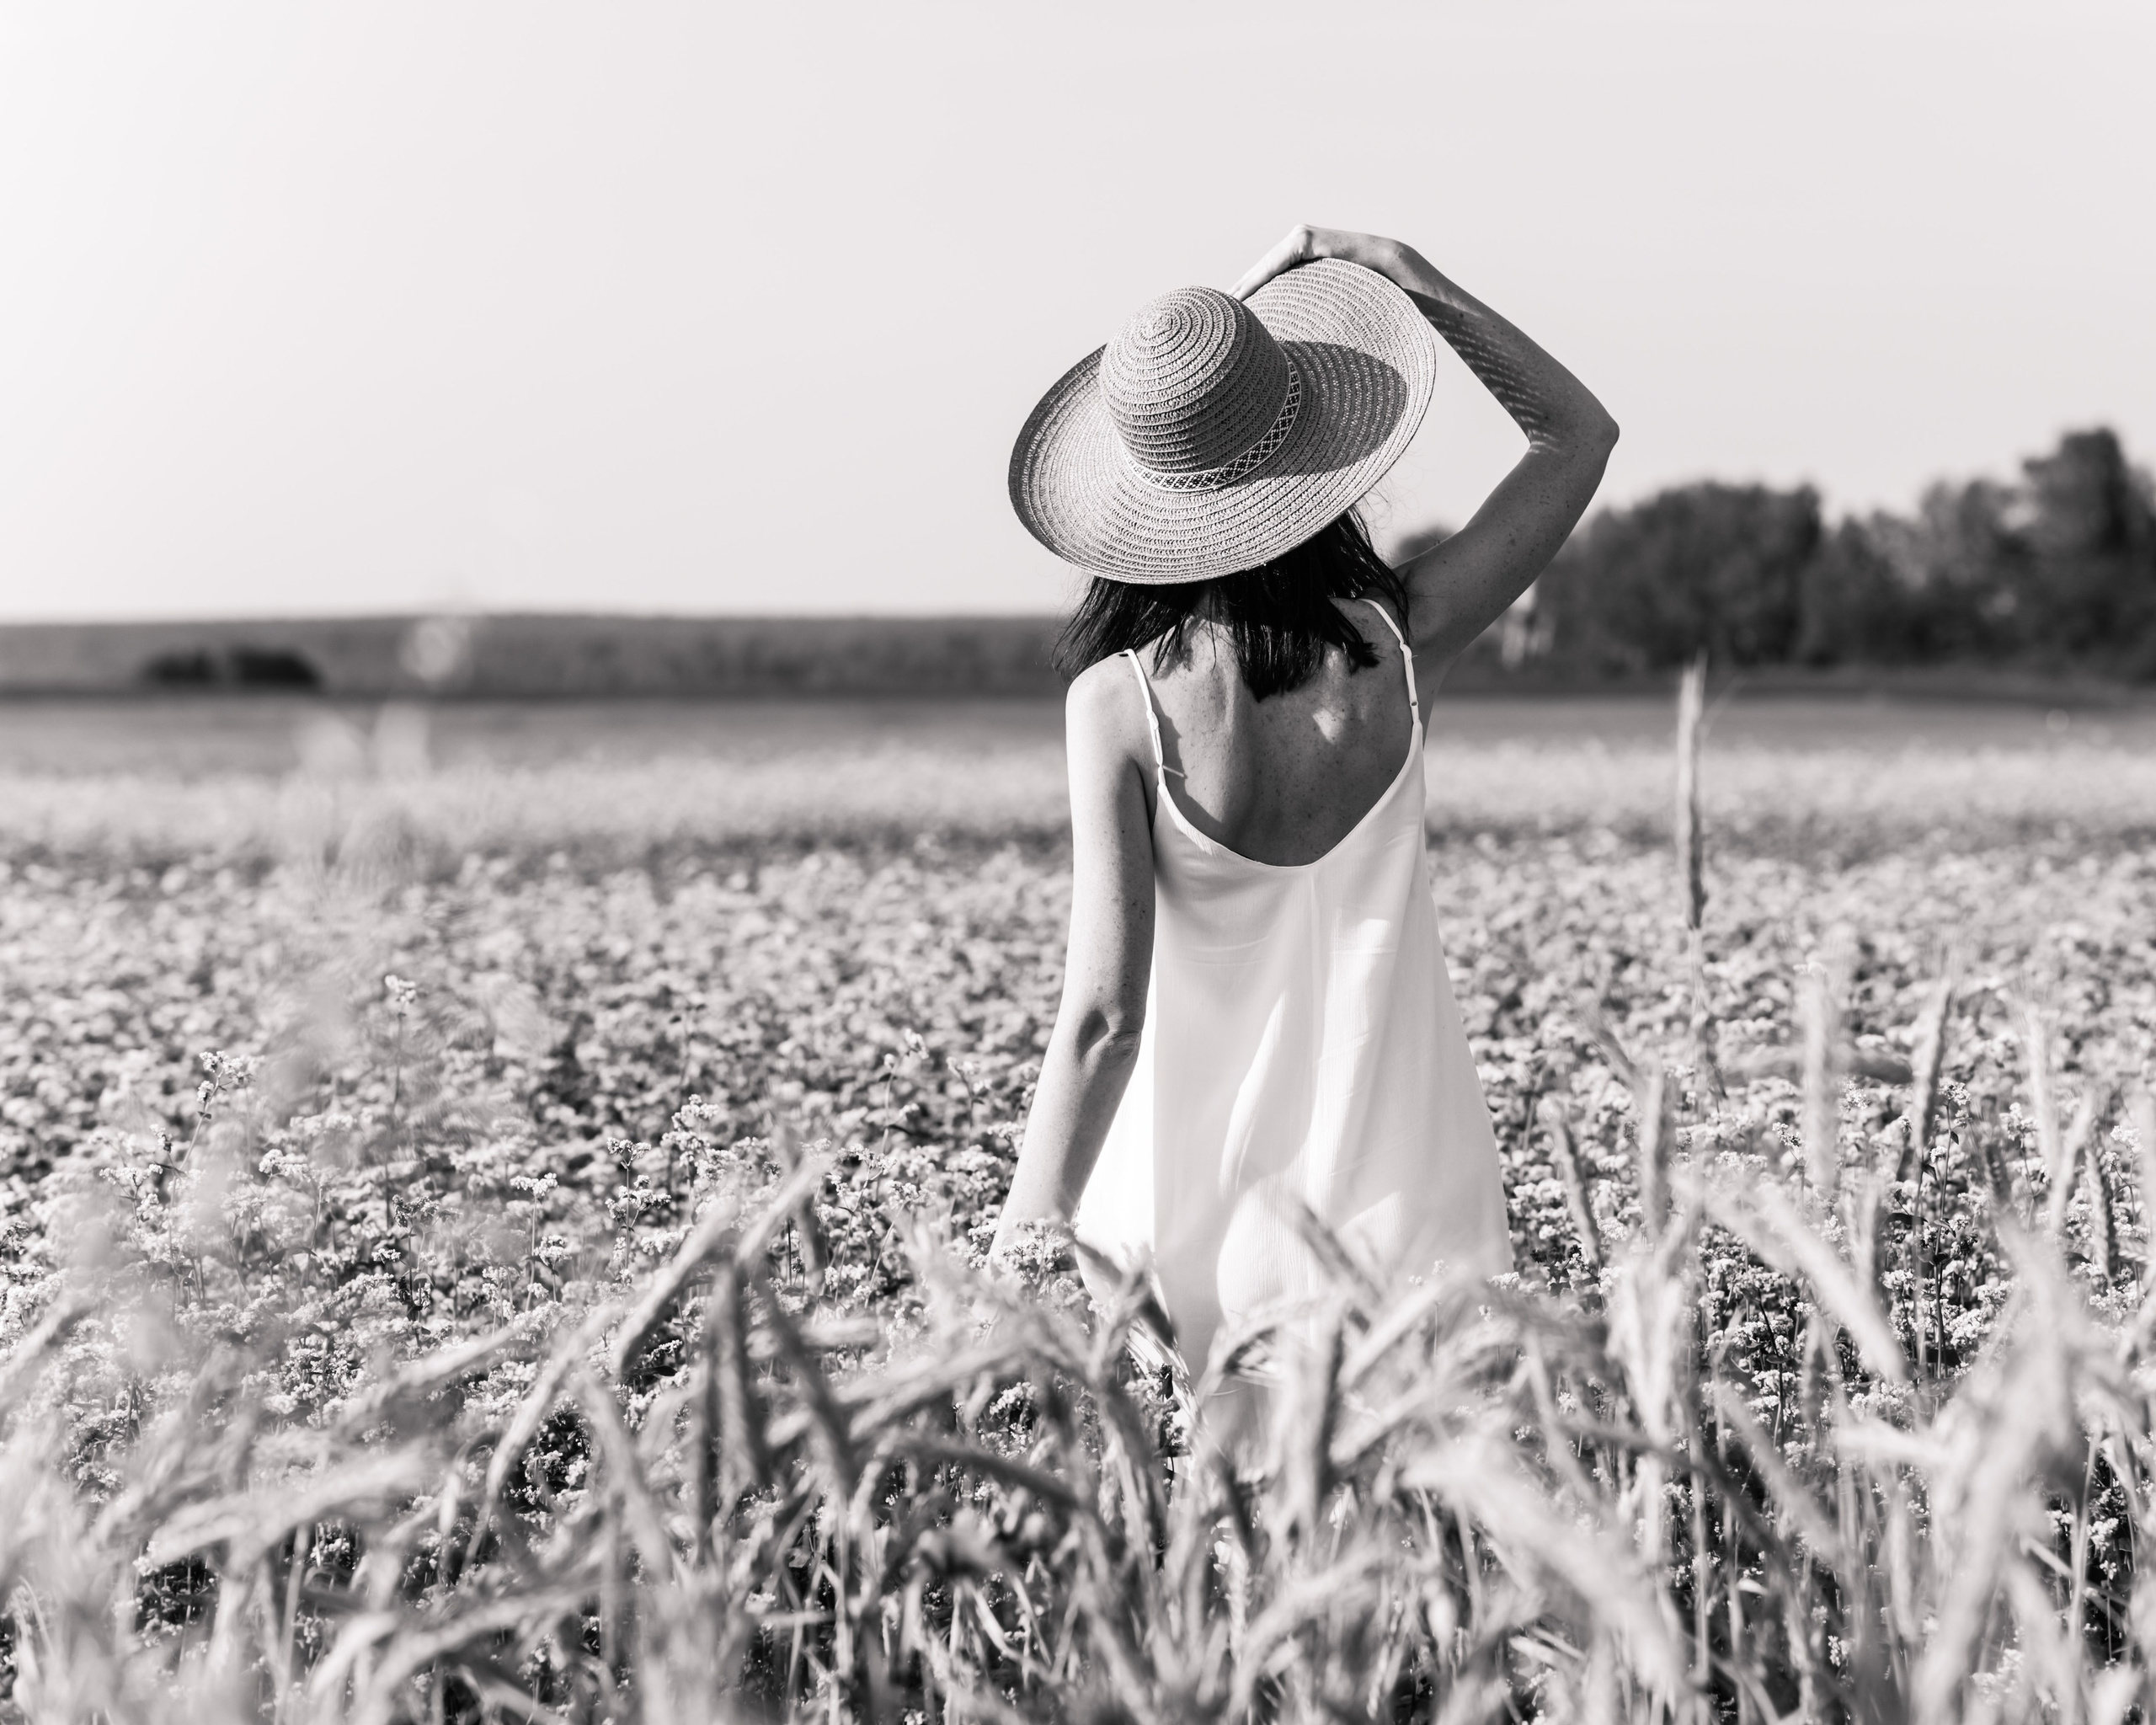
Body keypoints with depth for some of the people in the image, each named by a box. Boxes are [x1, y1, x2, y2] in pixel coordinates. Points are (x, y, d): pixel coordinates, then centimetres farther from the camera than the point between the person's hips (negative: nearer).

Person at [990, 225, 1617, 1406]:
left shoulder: (1119, 702, -13)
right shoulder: (1397, 645, -7)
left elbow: (1102, 1016, -17)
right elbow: (1578, 432, 10)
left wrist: (1017, 1249, -12)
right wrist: (1418, 284, 6)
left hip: (1192, 1213, -2)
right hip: (1393, 1187, 2)